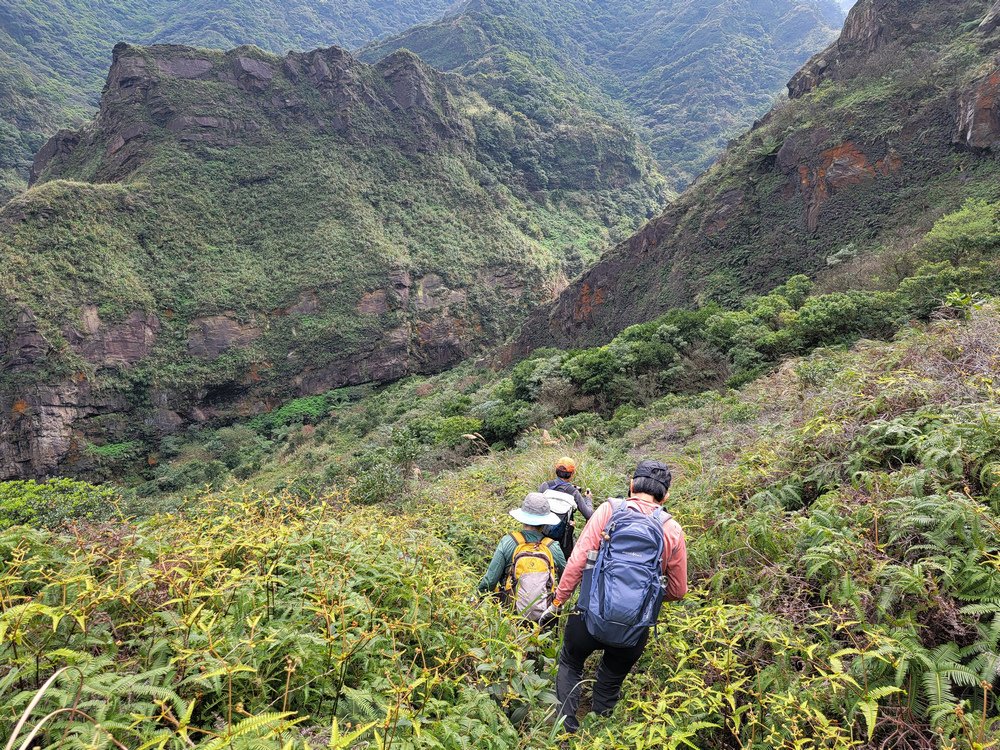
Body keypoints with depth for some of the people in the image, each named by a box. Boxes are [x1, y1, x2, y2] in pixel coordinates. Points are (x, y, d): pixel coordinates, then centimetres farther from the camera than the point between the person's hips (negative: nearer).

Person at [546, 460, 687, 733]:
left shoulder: (609, 510, -7)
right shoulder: (672, 530, -3)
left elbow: (578, 560, -10)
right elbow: (677, 590, 4)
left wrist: (558, 601, 0)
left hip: (591, 616, -1)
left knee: (570, 665, 28)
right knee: (610, 684, 28)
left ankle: (566, 729, 24)